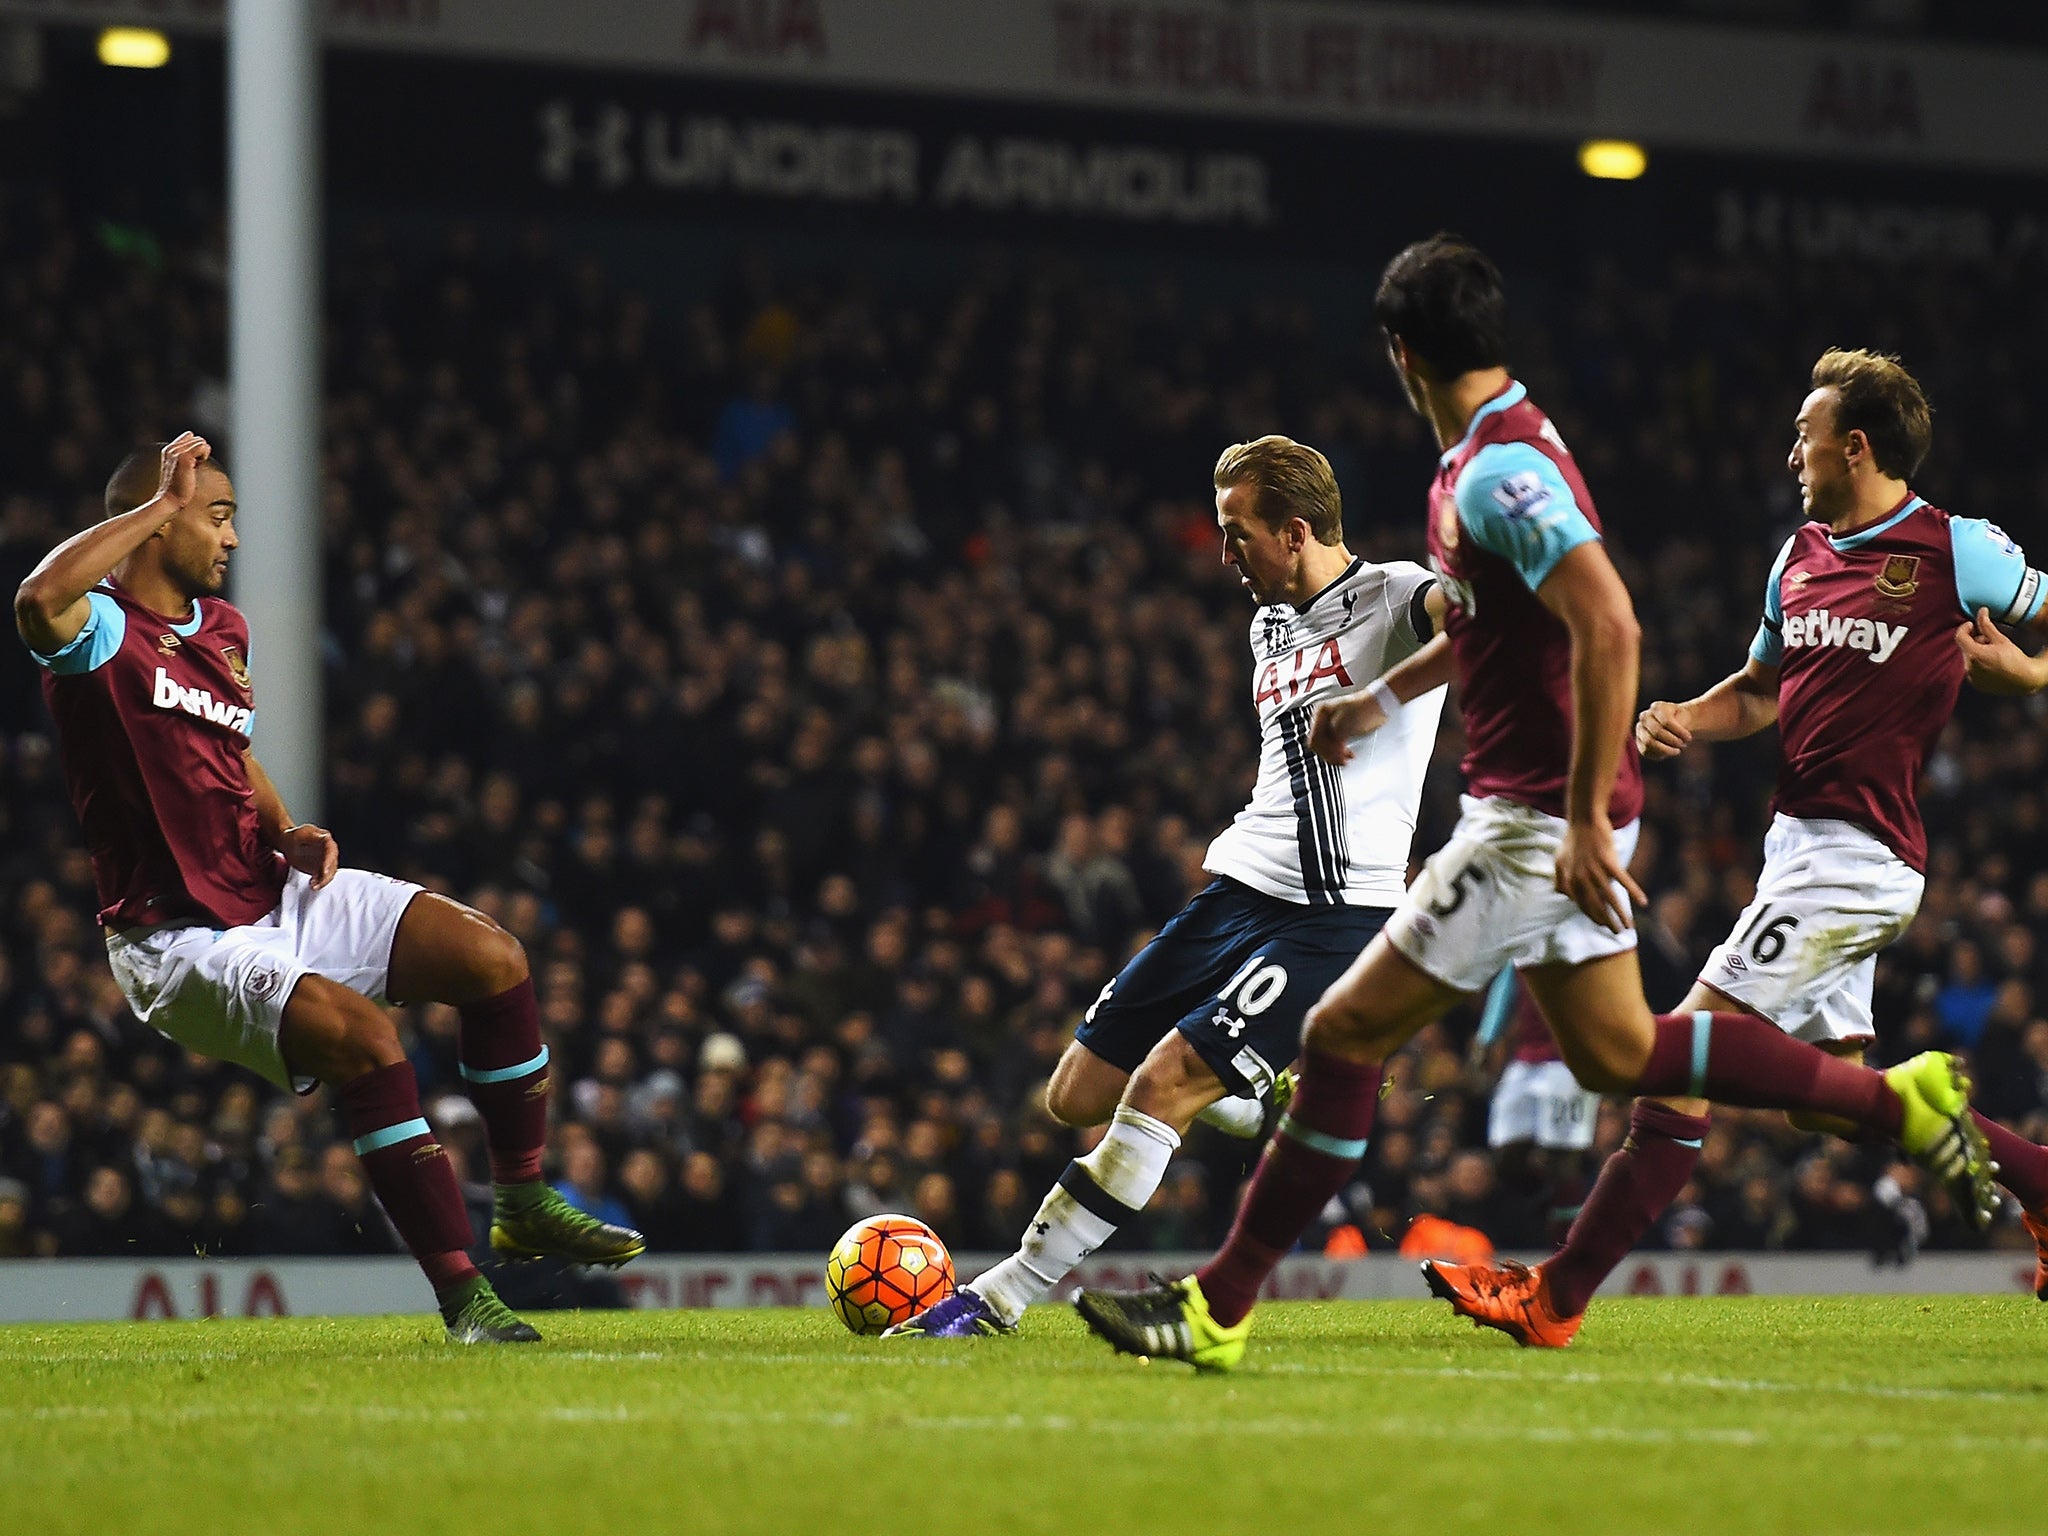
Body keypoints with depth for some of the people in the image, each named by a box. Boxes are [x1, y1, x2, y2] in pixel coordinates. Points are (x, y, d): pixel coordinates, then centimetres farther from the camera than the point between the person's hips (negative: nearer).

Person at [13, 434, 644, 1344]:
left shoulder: (223, 629, 13)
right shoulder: (102, 629, -13)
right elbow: (39, 602, -39)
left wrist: (285, 831, 8)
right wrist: (163, 502, -29)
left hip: (272, 894, 8)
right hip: (179, 940, -8)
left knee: (491, 956, -5)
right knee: (362, 1033, -30)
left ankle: (523, 1202, 12)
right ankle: (462, 1297, -25)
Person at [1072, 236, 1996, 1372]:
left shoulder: (1499, 472, -20)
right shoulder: (1486, 459, 11)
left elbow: (1609, 628, -29)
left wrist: (1586, 820, -28)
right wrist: (1383, 698, 35)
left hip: (1541, 823, -10)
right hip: (1546, 812, 10)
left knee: (1345, 1034, -6)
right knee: (1616, 1055, 17)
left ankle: (1218, 1307, -2)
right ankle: (1905, 1102, 20)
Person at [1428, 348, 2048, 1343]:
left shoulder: (1957, 552, -8)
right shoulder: (1801, 557, 14)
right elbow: (1759, 691, 24)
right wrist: (1685, 719, 5)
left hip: (1856, 854, -9)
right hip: (1801, 842, 9)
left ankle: (1558, 1296, -12)